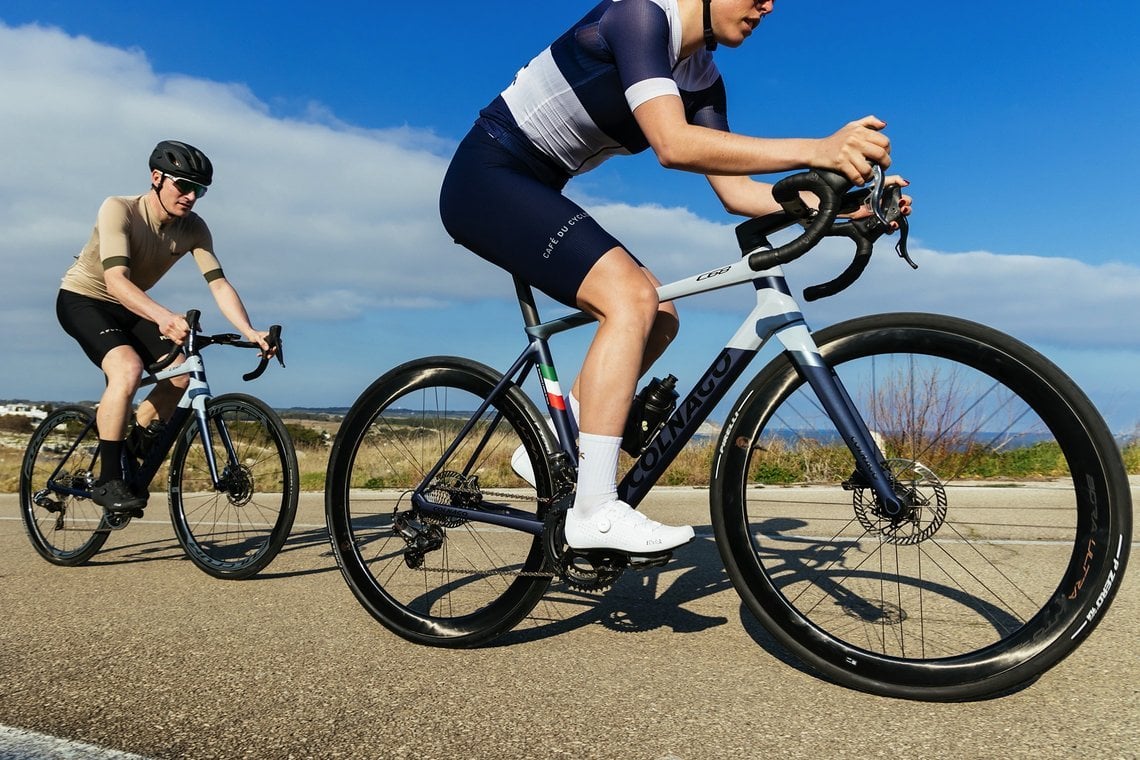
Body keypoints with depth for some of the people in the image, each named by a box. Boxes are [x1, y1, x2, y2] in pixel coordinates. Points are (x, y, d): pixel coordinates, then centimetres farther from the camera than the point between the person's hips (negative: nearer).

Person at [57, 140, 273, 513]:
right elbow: (115, 279, -40)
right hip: (82, 299, -6)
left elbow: (219, 284, -19)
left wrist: (250, 333, -35)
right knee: (127, 367, -31)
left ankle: (131, 451, 8)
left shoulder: (193, 228, -13)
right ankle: (107, 481, -23)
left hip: (128, 309, 6)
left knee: (183, 374, -13)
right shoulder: (118, 210, -27)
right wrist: (163, 316, -57)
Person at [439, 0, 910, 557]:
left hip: (534, 191, 9)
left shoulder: (702, 78, 7)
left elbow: (735, 192, 2)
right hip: (486, 177, -9)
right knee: (630, 296, -26)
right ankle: (594, 510, -23)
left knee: (659, 320, 3)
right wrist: (816, 151, -39)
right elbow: (674, 145, -33)